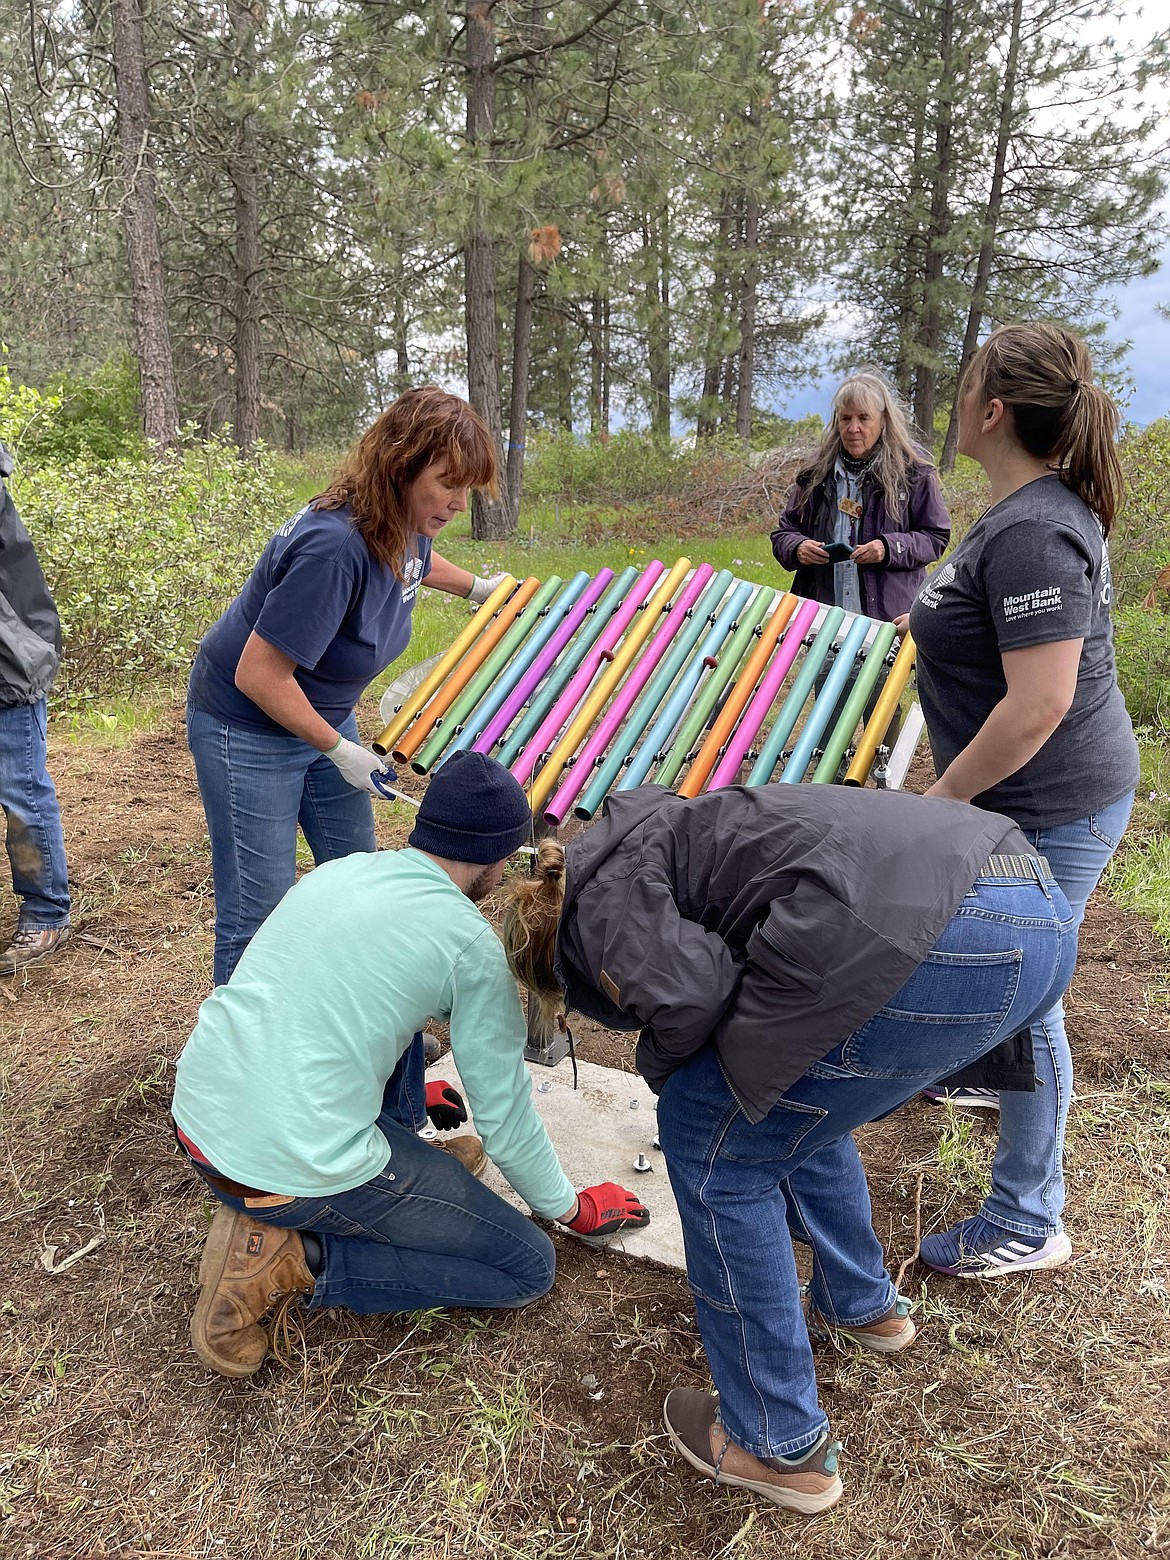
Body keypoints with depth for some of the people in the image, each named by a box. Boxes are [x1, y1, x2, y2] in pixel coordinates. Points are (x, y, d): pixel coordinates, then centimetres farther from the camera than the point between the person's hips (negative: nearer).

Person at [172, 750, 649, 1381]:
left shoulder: (338, 869, 10)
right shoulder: (473, 944, -10)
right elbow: (504, 1109, -2)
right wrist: (572, 1208, 17)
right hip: (294, 1173, -8)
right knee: (529, 1268, 6)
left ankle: (414, 1163, 23)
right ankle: (292, 1259, -2)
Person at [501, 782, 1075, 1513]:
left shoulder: (599, 894, 7)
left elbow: (686, 997, -12)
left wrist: (661, 1062, 12)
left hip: (932, 942, -10)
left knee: (713, 1141, 10)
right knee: (788, 1093, 29)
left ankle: (782, 1446, 23)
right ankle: (861, 1304, 48)